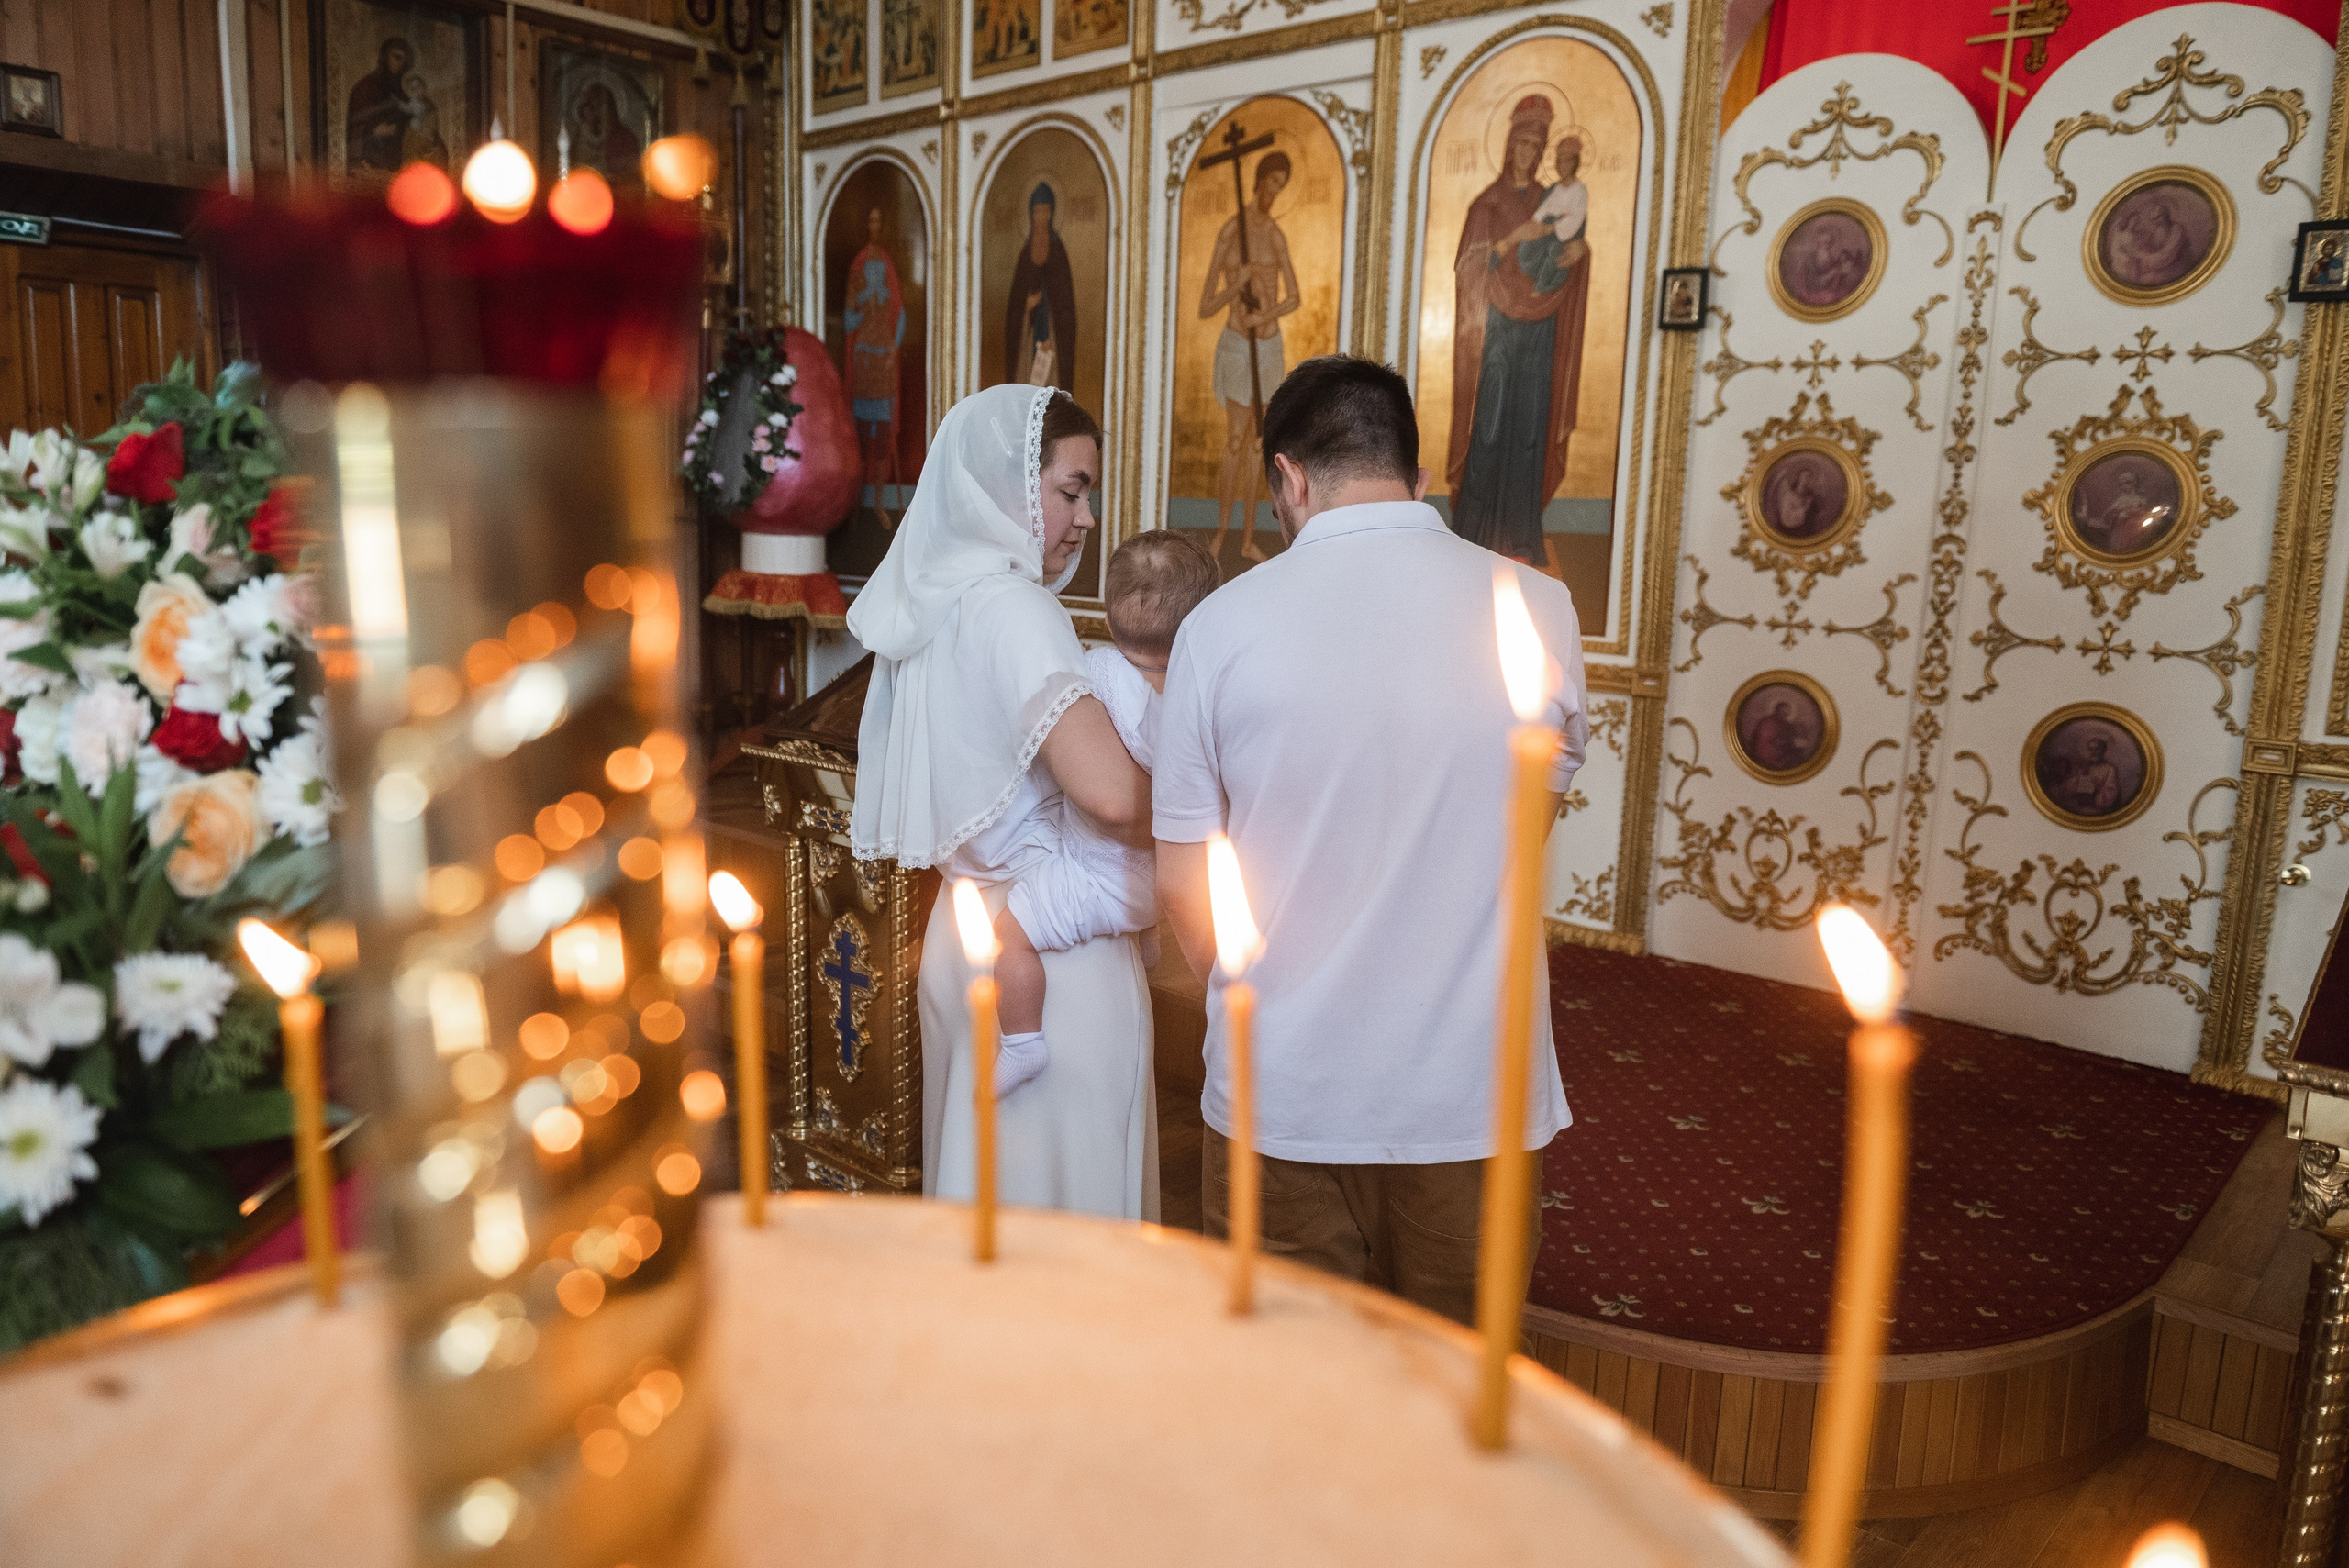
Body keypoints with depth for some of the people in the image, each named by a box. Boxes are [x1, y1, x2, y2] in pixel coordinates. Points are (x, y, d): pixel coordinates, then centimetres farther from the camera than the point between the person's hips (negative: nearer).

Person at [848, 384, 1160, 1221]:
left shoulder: (930, 602, 9)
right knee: (1065, 1194, 4)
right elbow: (1109, 791, -30)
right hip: (1054, 950, -9)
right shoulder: (1013, 608, -18)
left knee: (978, 1176, 19)